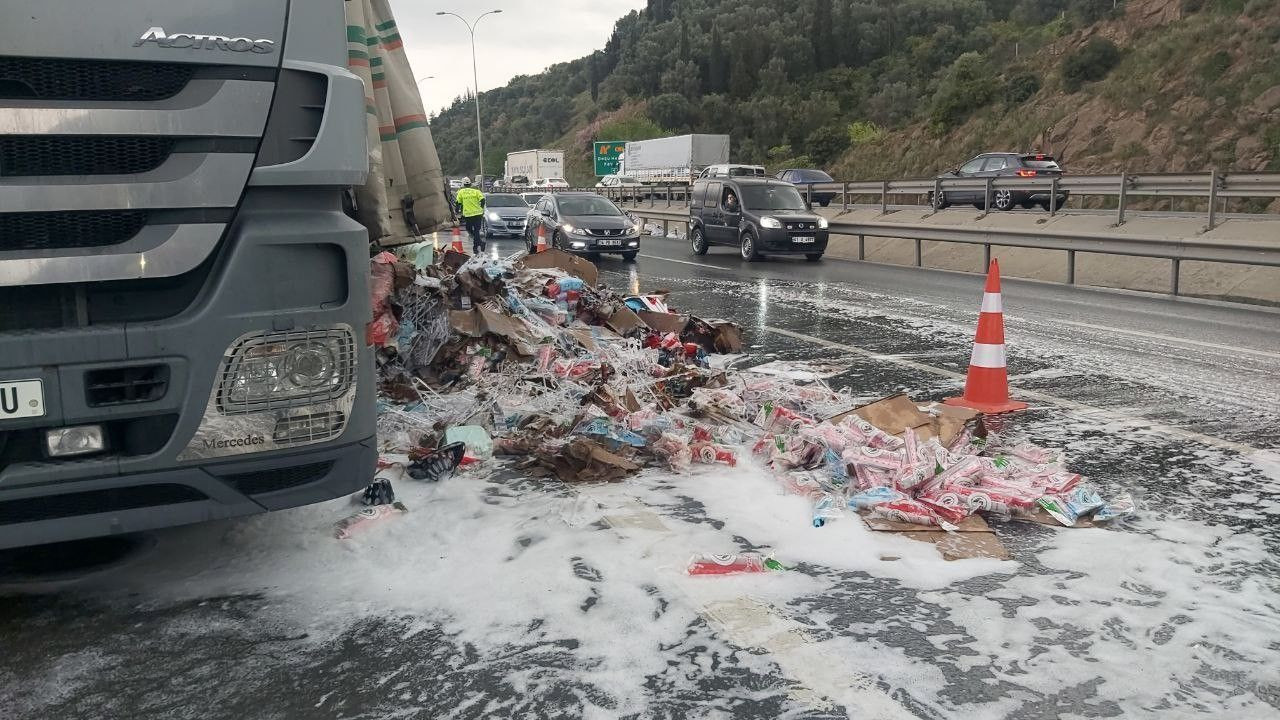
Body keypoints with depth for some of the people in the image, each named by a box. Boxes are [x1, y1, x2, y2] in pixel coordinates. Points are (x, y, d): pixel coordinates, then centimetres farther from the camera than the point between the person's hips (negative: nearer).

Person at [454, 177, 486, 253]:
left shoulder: (461, 192, 3)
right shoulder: (476, 191, 6)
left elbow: (458, 203, 1)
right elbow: (482, 200, -4)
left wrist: (458, 211, 17)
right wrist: (481, 208, 11)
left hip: (468, 214, -2)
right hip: (478, 213, 2)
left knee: (469, 229, 17)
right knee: (476, 230, 9)